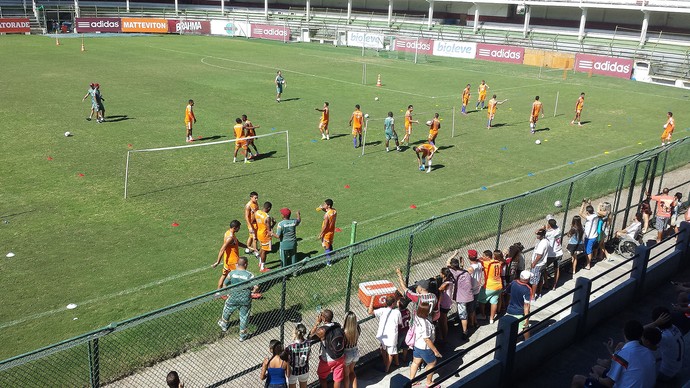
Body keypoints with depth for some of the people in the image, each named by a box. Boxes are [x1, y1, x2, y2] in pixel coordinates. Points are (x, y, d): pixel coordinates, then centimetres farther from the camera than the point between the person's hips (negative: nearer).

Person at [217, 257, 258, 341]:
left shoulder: (232, 273, -12)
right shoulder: (250, 275, -19)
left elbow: (225, 285, 0)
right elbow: (256, 288, -20)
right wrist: (252, 291, 1)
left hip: (233, 298, 2)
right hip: (245, 299, -2)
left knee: (227, 311, 29)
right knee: (244, 316, 15)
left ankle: (224, 325, 52)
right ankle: (243, 335, 26)